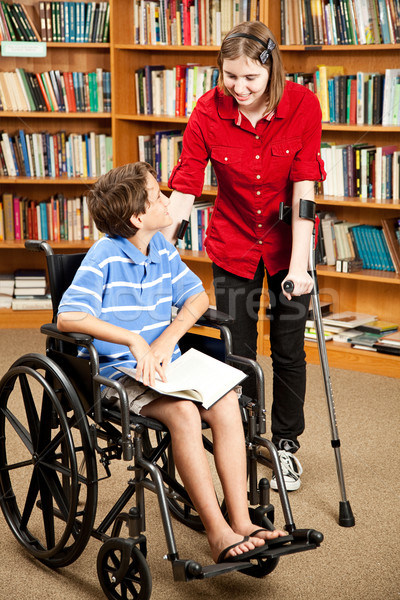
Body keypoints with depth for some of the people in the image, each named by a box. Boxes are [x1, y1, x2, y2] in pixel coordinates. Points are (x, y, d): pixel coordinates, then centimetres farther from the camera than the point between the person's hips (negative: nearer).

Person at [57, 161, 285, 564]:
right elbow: (68, 318, -23)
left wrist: (167, 338, -7)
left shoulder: (162, 249, 7)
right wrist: (134, 340, -29)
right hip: (116, 372, -6)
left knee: (226, 402, -20)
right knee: (183, 412, -31)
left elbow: (197, 297, 12)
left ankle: (241, 521, -19)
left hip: (165, 364, 6)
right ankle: (218, 534, -24)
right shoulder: (104, 256, -13)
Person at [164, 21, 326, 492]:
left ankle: (286, 444, 28)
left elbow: (303, 190, -20)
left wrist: (299, 265, -25)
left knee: (288, 348, 7)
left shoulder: (302, 105, -19)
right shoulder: (209, 111, -18)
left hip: (287, 241, 0)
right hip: (233, 240, 1)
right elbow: (184, 187, -17)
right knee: (237, 351, 4)